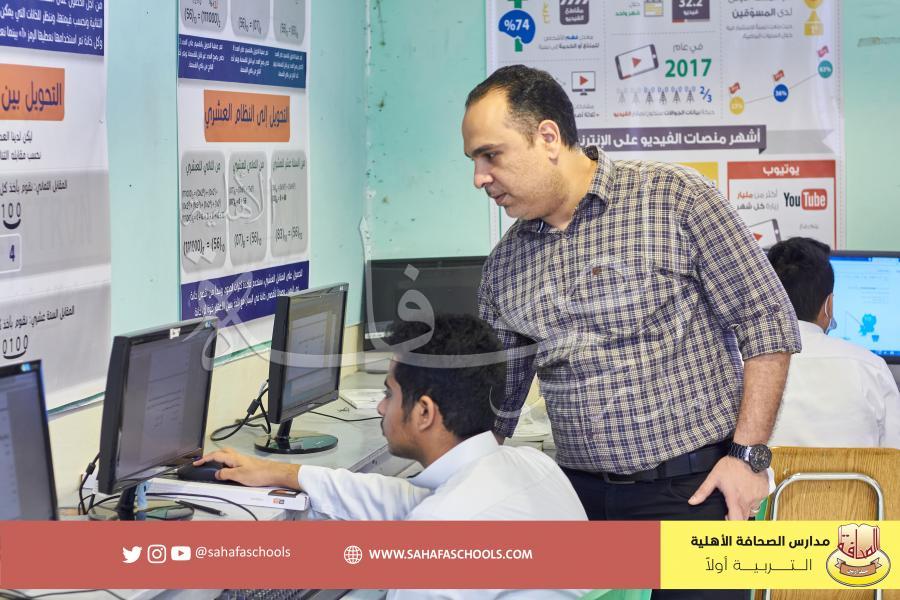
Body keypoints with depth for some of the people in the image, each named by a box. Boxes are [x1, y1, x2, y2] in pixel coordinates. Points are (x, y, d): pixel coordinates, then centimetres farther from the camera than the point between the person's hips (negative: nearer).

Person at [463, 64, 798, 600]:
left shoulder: (675, 197, -8)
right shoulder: (505, 264, 7)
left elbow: (767, 323, -6)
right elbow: (495, 397, 16)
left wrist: (750, 454, -11)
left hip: (695, 489, -4)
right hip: (581, 496, 4)